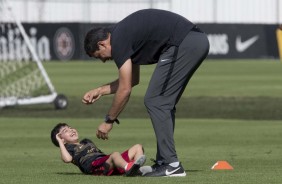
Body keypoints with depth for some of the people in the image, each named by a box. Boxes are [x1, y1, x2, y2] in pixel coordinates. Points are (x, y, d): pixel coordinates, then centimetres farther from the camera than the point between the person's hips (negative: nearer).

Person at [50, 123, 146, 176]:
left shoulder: (86, 142, 40)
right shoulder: (69, 148, 15)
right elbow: (67, 159, -7)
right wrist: (59, 142, 2)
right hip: (94, 165, -8)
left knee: (138, 147, -2)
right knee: (115, 154, -39)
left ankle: (138, 169, -36)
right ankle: (129, 168, -73)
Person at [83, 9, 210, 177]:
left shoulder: (118, 41, -5)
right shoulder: (124, 33, 23)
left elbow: (125, 90, -4)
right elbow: (133, 80, 34)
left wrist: (109, 121, 7)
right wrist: (100, 91, 34)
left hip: (183, 44, -10)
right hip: (198, 41, 10)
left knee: (155, 101, -3)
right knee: (164, 103, 16)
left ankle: (172, 165, -6)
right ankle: (164, 162, 16)